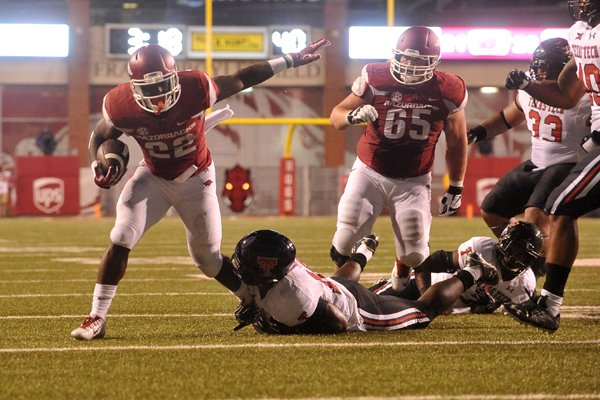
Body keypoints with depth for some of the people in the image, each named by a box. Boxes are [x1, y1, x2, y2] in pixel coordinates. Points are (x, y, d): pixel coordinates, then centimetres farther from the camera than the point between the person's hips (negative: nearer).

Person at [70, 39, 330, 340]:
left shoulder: (195, 90, -31)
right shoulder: (121, 107, -26)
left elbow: (242, 79, -15)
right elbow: (100, 136, -4)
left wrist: (291, 61, -11)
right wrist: (99, 165, -24)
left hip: (196, 178, -1)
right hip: (153, 176, 1)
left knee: (208, 259, 5)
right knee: (121, 239, -17)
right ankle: (97, 318, -10)